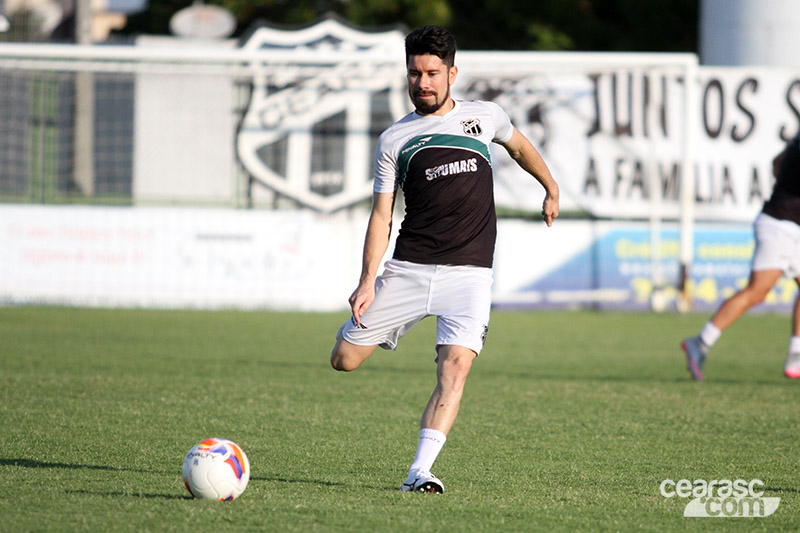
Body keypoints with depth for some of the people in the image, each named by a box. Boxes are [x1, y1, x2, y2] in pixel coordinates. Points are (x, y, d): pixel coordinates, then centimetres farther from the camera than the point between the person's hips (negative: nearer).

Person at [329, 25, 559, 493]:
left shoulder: (485, 117, 8)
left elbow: (519, 146, 31)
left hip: (469, 273, -1)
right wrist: (368, 282, -6)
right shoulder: (394, 141, 6)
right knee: (345, 360, -1)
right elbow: (381, 216, 4)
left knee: (455, 367, -21)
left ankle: (420, 471, -23)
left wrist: (551, 189, 39)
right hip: (408, 269, 1)